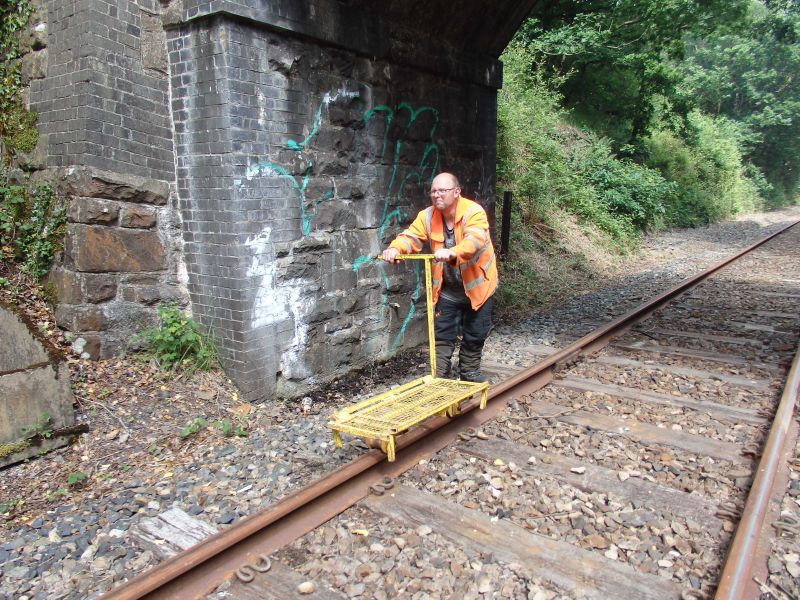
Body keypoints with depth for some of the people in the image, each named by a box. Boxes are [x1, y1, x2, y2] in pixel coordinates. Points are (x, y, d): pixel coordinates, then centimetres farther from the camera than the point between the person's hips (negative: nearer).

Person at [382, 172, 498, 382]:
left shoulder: (474, 212, -22)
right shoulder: (428, 216, -7)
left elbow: (474, 241, -39)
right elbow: (411, 236, -16)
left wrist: (451, 253, -59)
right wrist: (395, 248, -39)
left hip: (477, 285, -2)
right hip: (447, 290, 3)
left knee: (475, 334, 14)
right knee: (442, 335, 6)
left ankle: (469, 371, 36)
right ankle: (441, 376, 20)